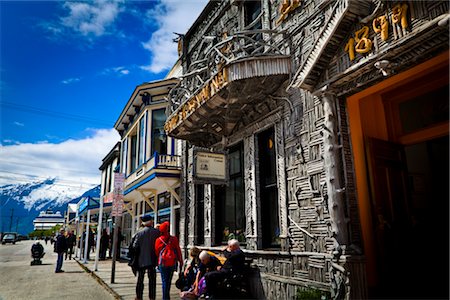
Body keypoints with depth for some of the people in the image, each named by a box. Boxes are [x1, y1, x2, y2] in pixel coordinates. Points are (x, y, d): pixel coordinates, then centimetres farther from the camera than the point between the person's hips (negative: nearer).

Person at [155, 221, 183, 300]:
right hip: (172, 263, 1)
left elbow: (156, 252, 3)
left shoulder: (158, 240, -6)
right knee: (169, 280, 15)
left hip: (162, 263, -1)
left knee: (164, 280, 6)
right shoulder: (174, 239, -6)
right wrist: (181, 262, 5)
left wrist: (157, 263, 16)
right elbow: (178, 251, -3)